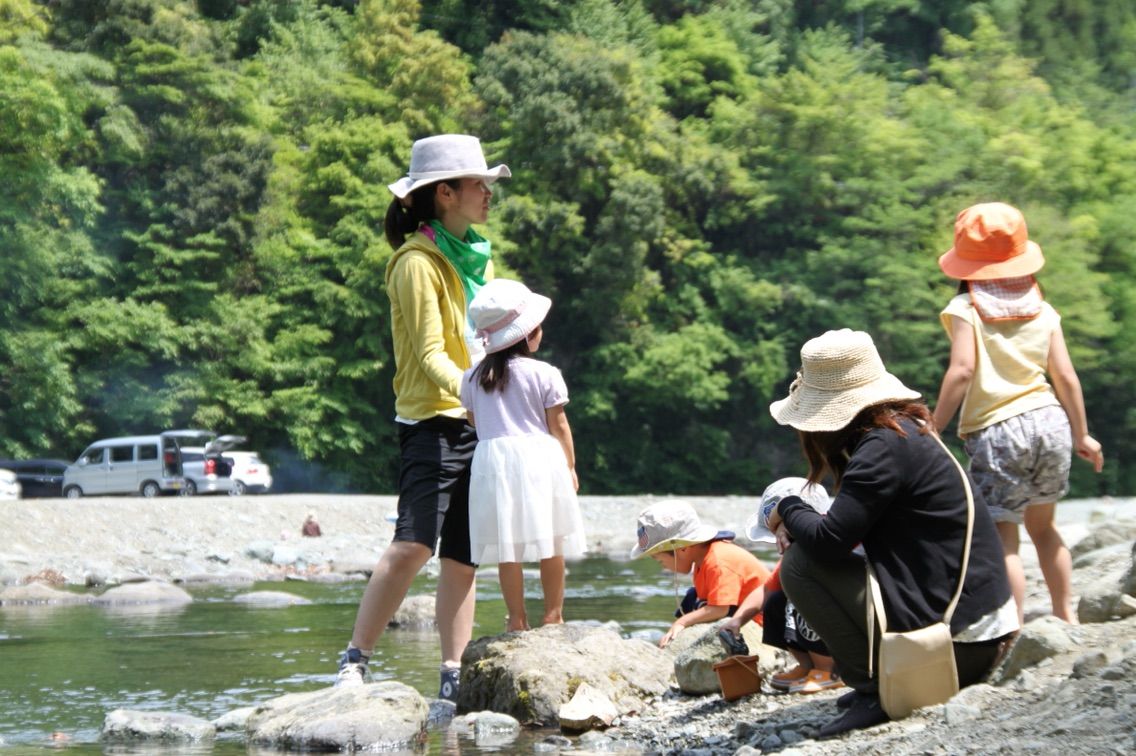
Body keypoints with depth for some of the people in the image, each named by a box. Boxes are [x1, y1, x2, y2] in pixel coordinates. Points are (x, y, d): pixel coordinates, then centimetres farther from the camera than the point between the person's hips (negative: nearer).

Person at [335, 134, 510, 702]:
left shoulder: (477, 257, 18)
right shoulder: (418, 262, -8)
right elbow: (431, 355, -16)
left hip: (480, 426, 8)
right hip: (434, 422, -8)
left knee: (462, 559, 6)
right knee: (412, 545, -19)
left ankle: (454, 679, 8)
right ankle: (354, 661, -12)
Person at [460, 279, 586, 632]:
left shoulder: (472, 378, 6)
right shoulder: (545, 374, -5)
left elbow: (475, 422, 12)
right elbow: (558, 425, -1)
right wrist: (570, 465, 9)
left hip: (492, 459, 3)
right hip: (540, 458, -3)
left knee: (507, 546, 3)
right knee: (550, 542, 8)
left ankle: (517, 619, 4)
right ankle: (553, 614, 12)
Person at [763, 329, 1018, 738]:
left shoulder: (884, 446, -17)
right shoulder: (905, 429, 11)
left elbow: (829, 541, -21)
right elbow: (849, 527, 19)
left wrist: (786, 510, -1)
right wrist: (800, 524, 1)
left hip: (955, 639, -10)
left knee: (799, 563, -10)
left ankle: (876, 689, -7)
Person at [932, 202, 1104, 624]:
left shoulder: (966, 309, -4)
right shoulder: (1043, 312, 9)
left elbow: (962, 370, -16)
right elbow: (1066, 378, 8)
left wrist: (934, 429, -13)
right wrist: (1081, 434, 19)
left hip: (996, 432, -5)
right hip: (1049, 421, 5)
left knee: (1002, 539, -3)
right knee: (1043, 527, 24)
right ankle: (1066, 616, 31)